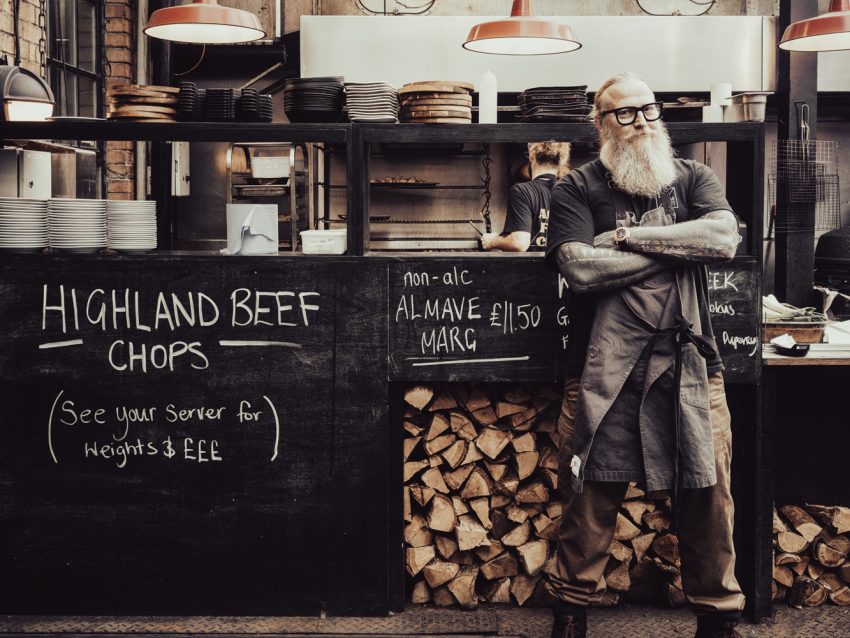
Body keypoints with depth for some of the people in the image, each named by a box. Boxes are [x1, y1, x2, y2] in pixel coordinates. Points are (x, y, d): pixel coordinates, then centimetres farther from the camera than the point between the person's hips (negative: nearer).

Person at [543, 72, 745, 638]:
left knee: (708, 495, 6)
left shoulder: (693, 178, 13)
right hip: (604, 371, -2)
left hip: (690, 367, 2)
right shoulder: (578, 189, 5)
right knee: (591, 494, 3)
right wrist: (678, 247, -5)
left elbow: (725, 239, -7)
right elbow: (580, 268, -11)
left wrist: (628, 236, -8)